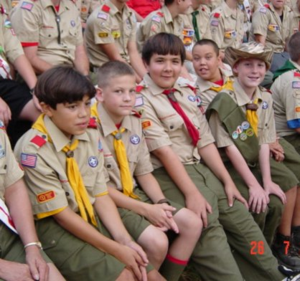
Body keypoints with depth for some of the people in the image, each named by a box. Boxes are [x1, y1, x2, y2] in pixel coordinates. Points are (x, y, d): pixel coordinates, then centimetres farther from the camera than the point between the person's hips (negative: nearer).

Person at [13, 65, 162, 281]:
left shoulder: (91, 135, -1)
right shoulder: (33, 150, -20)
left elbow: (101, 194, 2)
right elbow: (61, 214, -18)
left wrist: (124, 239, -13)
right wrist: (116, 249, -17)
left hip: (91, 216, 6)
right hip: (52, 226, -6)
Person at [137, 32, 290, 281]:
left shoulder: (188, 94, 13)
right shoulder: (142, 100, -8)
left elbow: (205, 142, 8)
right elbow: (163, 150, -16)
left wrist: (227, 181, 1)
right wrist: (192, 193, -21)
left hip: (200, 167, 7)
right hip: (167, 174, -6)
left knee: (240, 216, 2)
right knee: (207, 227, -22)